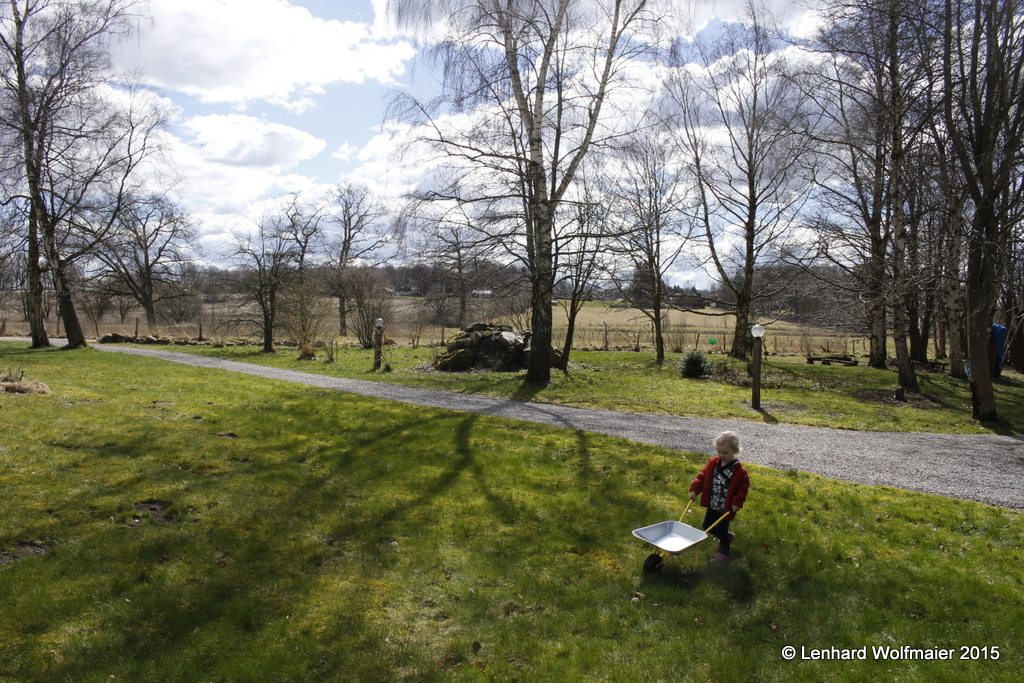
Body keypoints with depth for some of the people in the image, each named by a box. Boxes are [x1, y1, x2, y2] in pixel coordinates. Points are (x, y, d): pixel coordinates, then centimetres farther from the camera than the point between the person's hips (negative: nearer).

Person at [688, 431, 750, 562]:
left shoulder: (739, 471, -15)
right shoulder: (713, 463, -1)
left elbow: (743, 487, -10)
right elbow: (703, 476, 3)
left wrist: (737, 502, -17)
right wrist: (694, 490, -5)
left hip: (726, 507, -6)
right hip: (713, 505, 6)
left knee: (721, 529, 3)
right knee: (707, 526, 15)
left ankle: (725, 552, 27)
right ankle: (727, 537, 40)